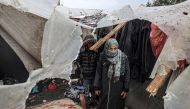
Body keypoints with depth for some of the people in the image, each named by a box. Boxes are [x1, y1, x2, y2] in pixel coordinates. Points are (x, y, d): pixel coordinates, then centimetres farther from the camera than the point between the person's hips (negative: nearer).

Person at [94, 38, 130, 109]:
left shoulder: (123, 58, -12)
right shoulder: (102, 56, -8)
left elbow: (127, 74, -6)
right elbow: (98, 72, -1)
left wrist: (126, 89, -5)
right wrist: (97, 87, 1)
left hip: (118, 88, -1)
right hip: (104, 87, 1)